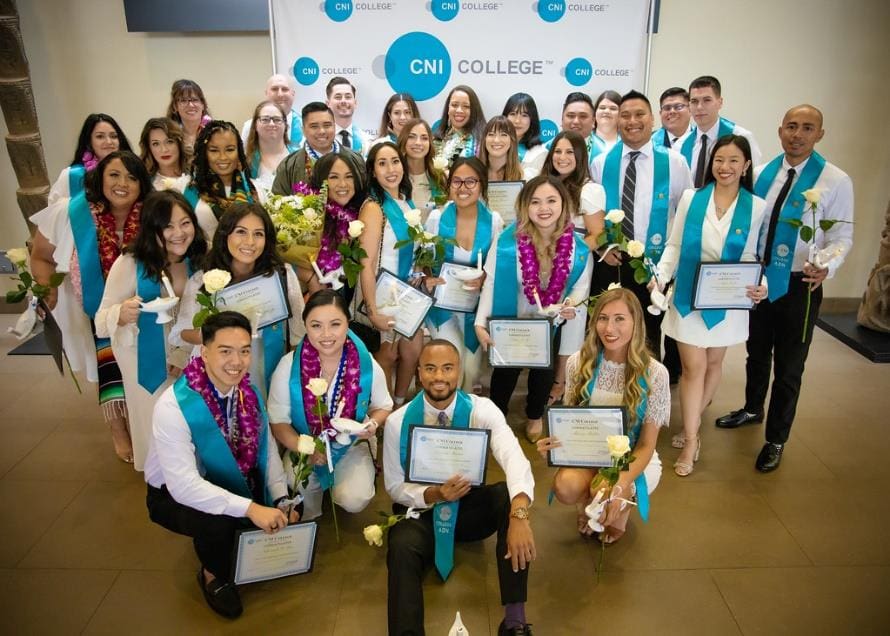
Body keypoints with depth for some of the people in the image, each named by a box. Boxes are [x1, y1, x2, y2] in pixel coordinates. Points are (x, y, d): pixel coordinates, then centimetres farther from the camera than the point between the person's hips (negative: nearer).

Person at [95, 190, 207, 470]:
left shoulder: (199, 260, -13)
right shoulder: (129, 264, -25)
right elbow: (101, 322, -23)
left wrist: (185, 354, -5)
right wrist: (121, 314, -44)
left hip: (187, 353, 3)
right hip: (145, 357, -3)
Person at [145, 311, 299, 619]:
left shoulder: (247, 391, -12)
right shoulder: (173, 407, -31)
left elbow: (266, 447, -5)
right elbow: (184, 485, -36)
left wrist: (281, 500, -15)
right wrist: (249, 508, -40)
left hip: (230, 480, 5)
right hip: (175, 494, -5)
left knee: (281, 514, -13)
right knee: (218, 521, -33)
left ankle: (242, 540, 19)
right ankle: (213, 576, 1)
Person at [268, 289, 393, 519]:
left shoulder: (367, 365, -16)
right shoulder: (288, 366, -17)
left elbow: (383, 406, 3)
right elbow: (278, 420, -8)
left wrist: (373, 424, -20)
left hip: (353, 444, 0)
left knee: (354, 500, -22)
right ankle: (309, 518, 9)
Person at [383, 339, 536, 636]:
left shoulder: (481, 410, -15)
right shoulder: (398, 422, -12)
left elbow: (514, 457, -32)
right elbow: (395, 487, -5)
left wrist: (519, 515, -51)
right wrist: (433, 495, -27)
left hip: (471, 505, 1)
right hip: (420, 509, -1)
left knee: (509, 497, -30)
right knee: (402, 547, -34)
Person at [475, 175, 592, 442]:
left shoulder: (578, 245, -16)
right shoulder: (507, 240, -22)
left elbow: (582, 285, -6)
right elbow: (491, 283, -17)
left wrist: (572, 302, -28)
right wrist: (480, 323, -21)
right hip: (511, 320, -2)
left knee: (544, 371, 22)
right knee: (506, 370, 14)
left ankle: (535, 416, 52)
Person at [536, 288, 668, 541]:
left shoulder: (654, 373, -15)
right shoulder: (579, 362, -9)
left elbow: (646, 445, -11)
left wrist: (621, 485, -30)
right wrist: (552, 443, -23)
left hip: (633, 461, -1)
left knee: (607, 495, -33)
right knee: (565, 486, -31)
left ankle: (622, 509, 7)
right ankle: (586, 504, 7)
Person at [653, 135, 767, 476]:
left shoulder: (755, 207, -2)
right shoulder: (690, 198, -2)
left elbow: (752, 256, 2)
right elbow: (674, 246, 0)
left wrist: (761, 284, -16)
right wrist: (660, 276, -14)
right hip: (688, 296, -1)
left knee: (714, 362, 15)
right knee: (693, 366, 0)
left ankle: (691, 423, 37)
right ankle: (691, 439, 12)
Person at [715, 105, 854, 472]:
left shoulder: (836, 181, -9)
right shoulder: (762, 173, 3)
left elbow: (842, 236, -10)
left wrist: (826, 266, -29)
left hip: (798, 286, -4)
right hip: (758, 279, 4)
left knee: (788, 367, 8)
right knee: (756, 352, 22)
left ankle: (776, 439, 26)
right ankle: (752, 409, 46)